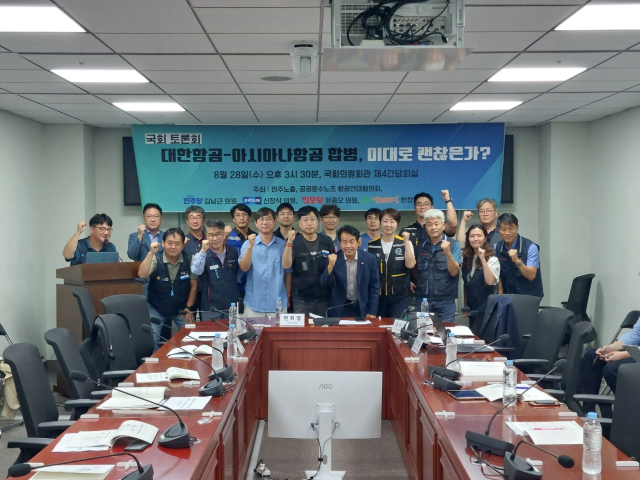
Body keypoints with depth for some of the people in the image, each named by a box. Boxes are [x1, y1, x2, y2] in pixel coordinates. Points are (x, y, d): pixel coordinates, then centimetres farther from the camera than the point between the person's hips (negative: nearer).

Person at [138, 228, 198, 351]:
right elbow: (142, 274, -31)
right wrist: (151, 253, -37)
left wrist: (189, 308, -1)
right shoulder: (156, 259, -14)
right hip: (157, 309, -1)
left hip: (181, 309, 1)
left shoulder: (189, 260, -11)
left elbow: (194, 285, -1)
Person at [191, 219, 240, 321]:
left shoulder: (233, 251, 2)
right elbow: (196, 271, -24)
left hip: (232, 306, 2)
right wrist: (203, 251, -32)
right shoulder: (202, 254, -5)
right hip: (210, 309, -2)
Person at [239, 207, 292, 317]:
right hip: (254, 304, -1)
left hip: (278, 304, 1)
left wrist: (288, 296, 11)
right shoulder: (248, 244, 1)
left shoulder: (283, 244, 3)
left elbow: (288, 272, 10)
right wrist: (250, 246, -22)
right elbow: (244, 267, -11)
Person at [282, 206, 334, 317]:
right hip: (301, 299, -2)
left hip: (324, 298, 3)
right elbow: (286, 265, -18)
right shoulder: (295, 242, -4)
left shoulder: (326, 241, 3)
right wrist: (289, 242, -31)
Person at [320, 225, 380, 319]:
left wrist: (372, 312, -5)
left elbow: (375, 287, -3)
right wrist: (330, 265, -31)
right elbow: (324, 283, -14)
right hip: (340, 308, 0)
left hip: (363, 309, 0)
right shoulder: (335, 259, -8)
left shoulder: (370, 258, -9)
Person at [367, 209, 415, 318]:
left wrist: (406, 242, -16)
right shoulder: (372, 245, 4)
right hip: (378, 296, 2)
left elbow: (410, 265, -13)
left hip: (400, 297, -2)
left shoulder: (404, 243, 0)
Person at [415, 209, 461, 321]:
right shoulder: (420, 245, 4)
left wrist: (448, 253, -26)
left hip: (446, 301, -2)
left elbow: (454, 272, -12)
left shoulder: (453, 244, -4)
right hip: (422, 299, 2)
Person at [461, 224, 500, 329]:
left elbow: (490, 281, -25)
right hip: (472, 308, 6)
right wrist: (465, 305, 14)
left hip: (485, 309, -6)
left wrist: (483, 259, -27)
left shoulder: (492, 259, -10)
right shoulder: (467, 258, 8)